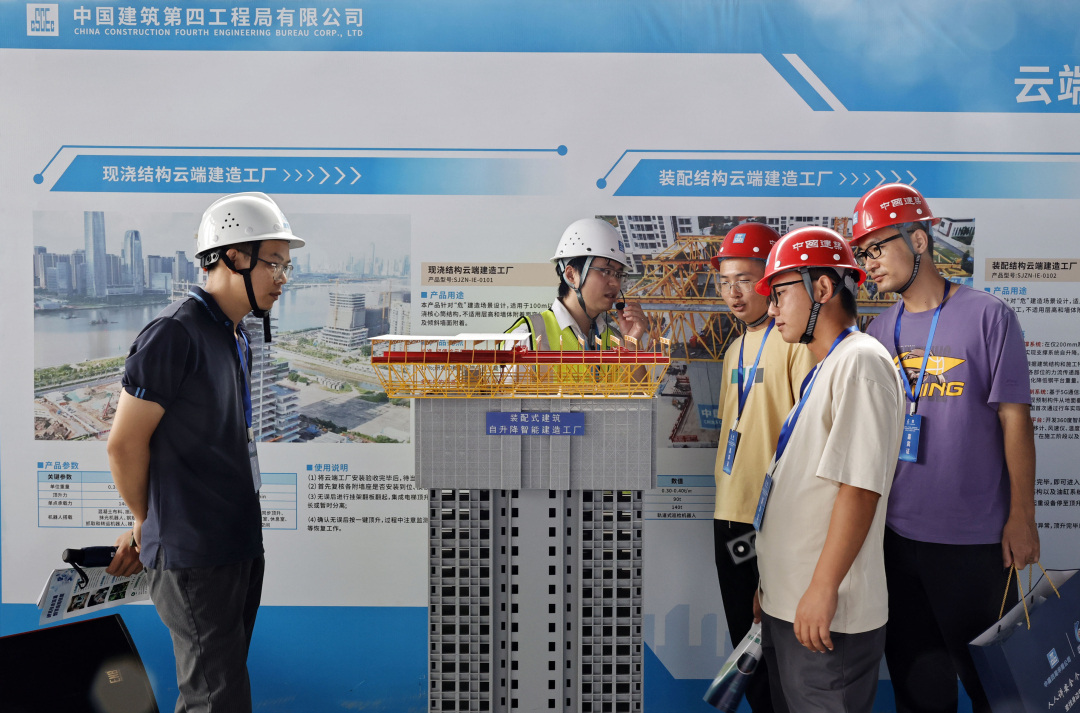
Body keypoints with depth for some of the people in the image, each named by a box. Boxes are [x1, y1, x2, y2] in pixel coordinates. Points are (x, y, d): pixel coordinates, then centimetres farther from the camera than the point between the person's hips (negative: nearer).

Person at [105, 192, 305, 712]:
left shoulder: (236, 337, 13)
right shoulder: (175, 333, -17)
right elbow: (124, 444, -14)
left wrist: (144, 532, 19)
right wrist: (148, 524, 2)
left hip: (240, 546, 9)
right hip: (195, 556, -9)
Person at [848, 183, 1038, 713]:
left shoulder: (986, 316, -7)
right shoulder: (880, 331, 7)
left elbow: (1014, 419, -7)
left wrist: (1021, 517, -8)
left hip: (974, 539, -4)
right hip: (896, 534, 5)